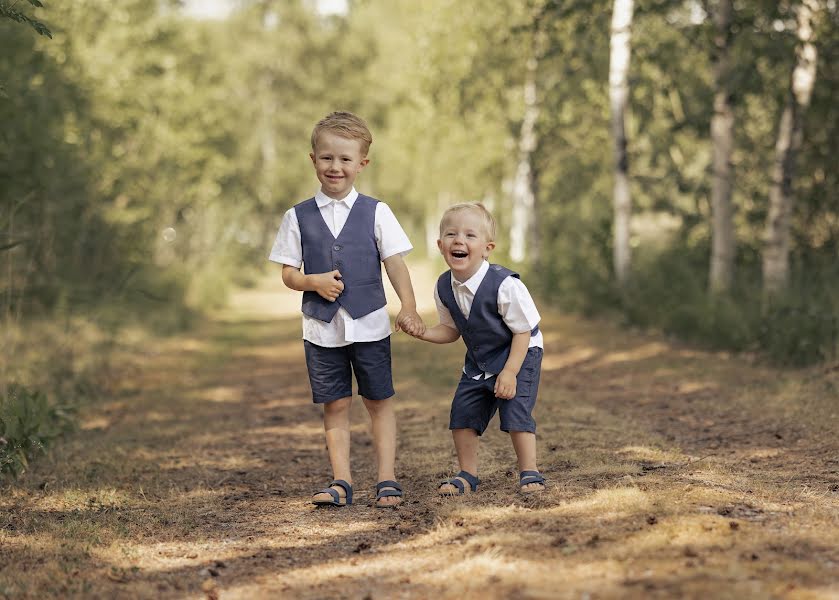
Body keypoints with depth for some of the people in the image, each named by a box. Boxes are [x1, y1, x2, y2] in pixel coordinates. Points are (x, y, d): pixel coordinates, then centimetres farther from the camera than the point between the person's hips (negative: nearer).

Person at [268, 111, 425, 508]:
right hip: (321, 327, 1)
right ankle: (341, 482, 9)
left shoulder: (376, 212, 0)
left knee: (379, 402, 4)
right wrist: (314, 282, -16)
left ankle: (387, 480, 9)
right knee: (334, 405, 4)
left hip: (369, 325, -1)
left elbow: (395, 263, -3)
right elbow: (288, 273, 4)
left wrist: (409, 308, -15)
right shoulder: (298, 217, 2)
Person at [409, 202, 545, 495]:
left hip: (519, 356, -6)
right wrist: (423, 332, -14)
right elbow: (451, 329, 4)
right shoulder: (444, 287, -10)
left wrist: (509, 372, -24)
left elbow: (522, 331, -20)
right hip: (478, 361, 6)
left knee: (515, 413, -15)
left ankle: (529, 473, 3)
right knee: (462, 414, 4)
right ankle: (467, 476, 20)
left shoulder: (505, 285, -29)